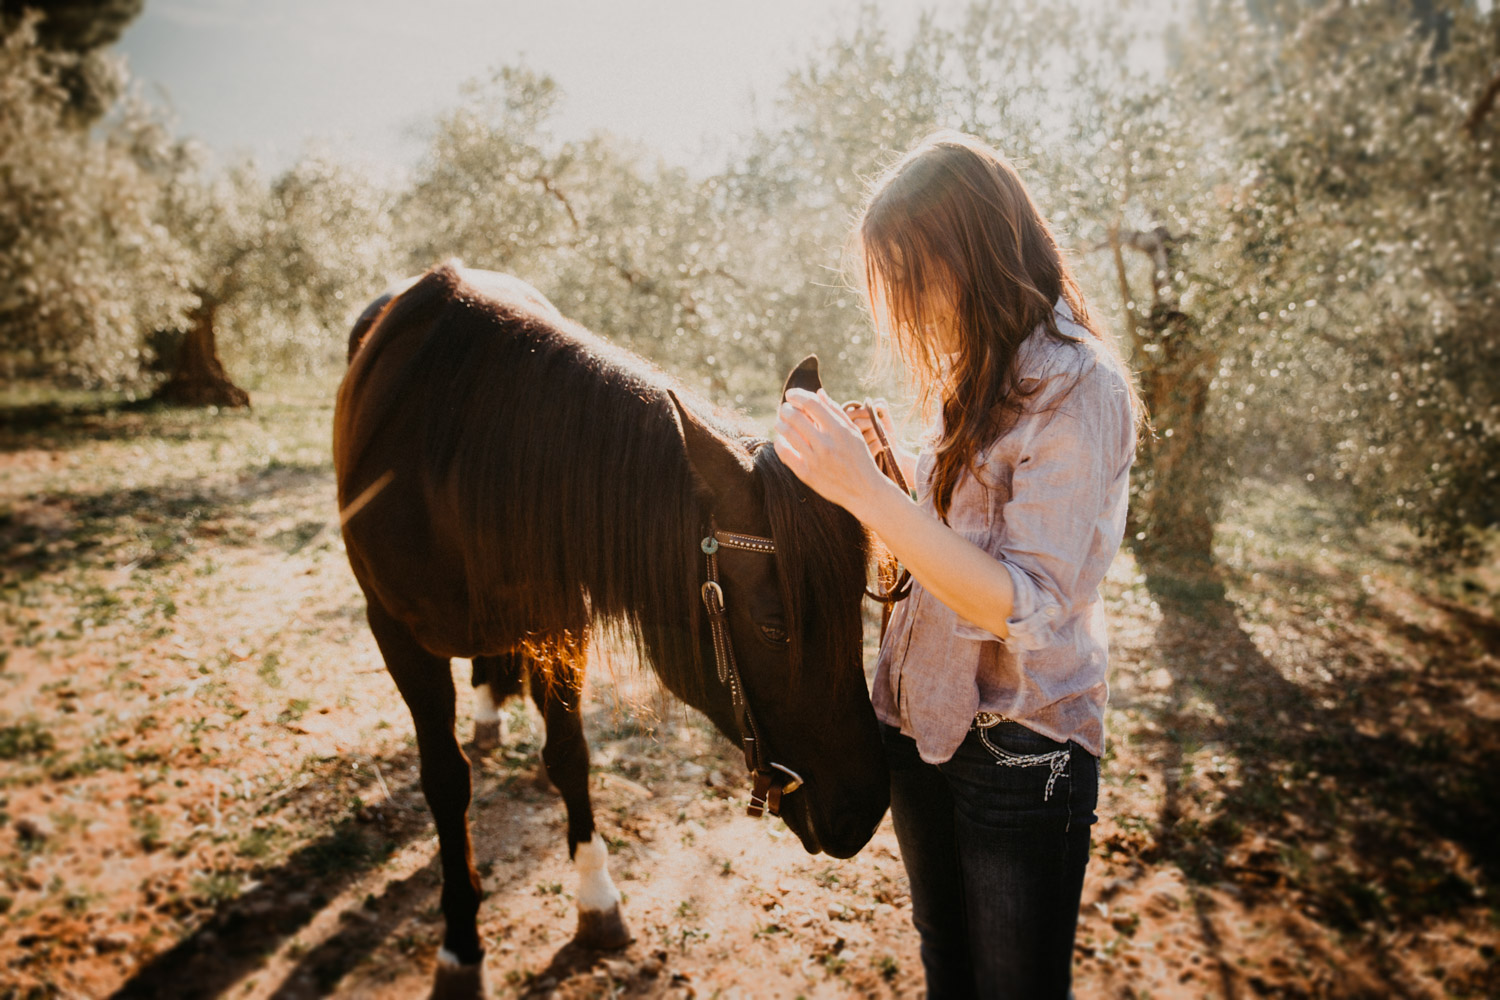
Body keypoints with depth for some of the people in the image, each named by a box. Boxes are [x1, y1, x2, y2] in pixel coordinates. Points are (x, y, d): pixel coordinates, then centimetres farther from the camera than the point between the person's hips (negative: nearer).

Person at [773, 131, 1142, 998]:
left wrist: (866, 490, -33)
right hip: (922, 721, 8)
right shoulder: (975, 374, 6)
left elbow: (1026, 607, -27)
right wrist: (890, 453, -1)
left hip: (1021, 744, -8)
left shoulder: (1078, 388, -20)